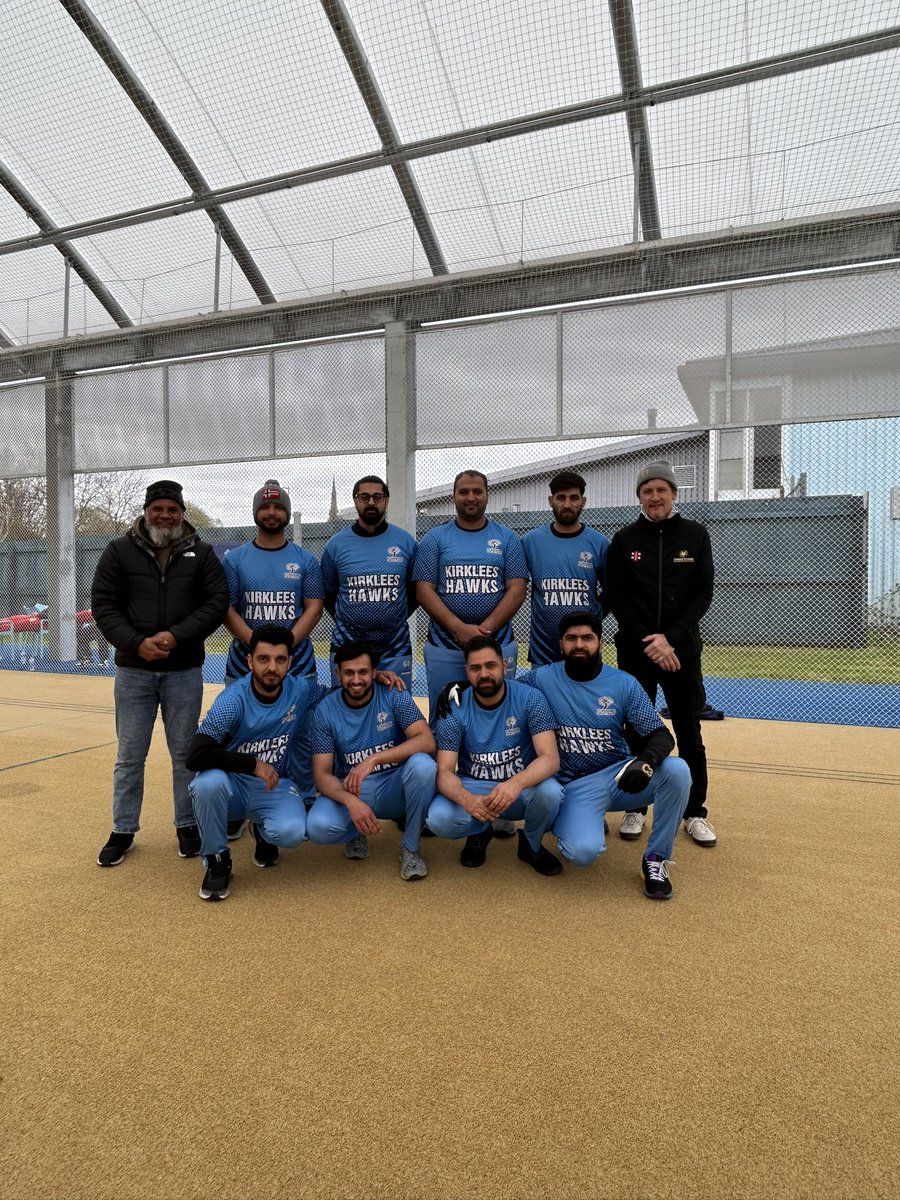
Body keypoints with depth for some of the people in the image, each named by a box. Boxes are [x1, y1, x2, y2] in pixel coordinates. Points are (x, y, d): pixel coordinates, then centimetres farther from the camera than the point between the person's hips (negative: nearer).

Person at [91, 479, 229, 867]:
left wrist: (176, 636, -17)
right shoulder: (119, 551, 3)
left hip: (184, 671, 0)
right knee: (130, 755, 9)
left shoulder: (201, 553, 3)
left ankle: (187, 825, 23)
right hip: (133, 670, 1)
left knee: (184, 752, 9)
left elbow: (217, 602, -5)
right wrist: (137, 643, -16)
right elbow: (103, 604, -1)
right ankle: (123, 830, 23)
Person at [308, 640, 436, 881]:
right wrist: (351, 801, -33)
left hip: (395, 788, 0)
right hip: (349, 789, 1)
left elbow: (427, 742, -23)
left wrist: (373, 759, -35)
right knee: (318, 827, -30)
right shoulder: (326, 710, -8)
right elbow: (322, 775, -12)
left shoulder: (394, 696, -11)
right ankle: (356, 832, 9)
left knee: (423, 764, -33)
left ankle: (411, 847, -9)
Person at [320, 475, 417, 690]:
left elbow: (416, 590, 10)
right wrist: (348, 622, 6)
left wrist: (396, 619, 6)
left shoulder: (406, 542, 1)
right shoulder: (336, 545, 1)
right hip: (346, 647, 0)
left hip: (396, 649, 0)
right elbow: (327, 594, 11)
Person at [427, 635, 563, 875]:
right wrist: (467, 799, -40)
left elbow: (550, 758, -23)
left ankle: (532, 844, 3)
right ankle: (480, 831, 9)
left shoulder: (530, 699, -15)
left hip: (521, 787, 0)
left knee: (550, 792, -33)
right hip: (472, 787, 1)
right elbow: (444, 771, -16)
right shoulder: (455, 708, -12)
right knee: (438, 819, -29)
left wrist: (516, 783, -45)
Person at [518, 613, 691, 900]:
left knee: (677, 770, -27)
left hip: (620, 776, 2)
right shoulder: (542, 679, -4)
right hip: (575, 786, -2)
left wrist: (646, 763, -28)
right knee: (582, 852, -30)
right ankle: (588, 826, 11)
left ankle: (656, 859, -6)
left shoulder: (624, 684, -3)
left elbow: (662, 736, -6)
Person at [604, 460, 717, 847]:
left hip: (682, 648, 0)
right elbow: (615, 598, -2)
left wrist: (671, 638, -13)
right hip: (635, 651, 0)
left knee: (689, 734, 7)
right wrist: (649, 642, -12)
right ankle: (635, 809, 20)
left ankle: (695, 812, 19)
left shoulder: (695, 535, 2)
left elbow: (703, 594, -1)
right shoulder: (624, 539, 1)